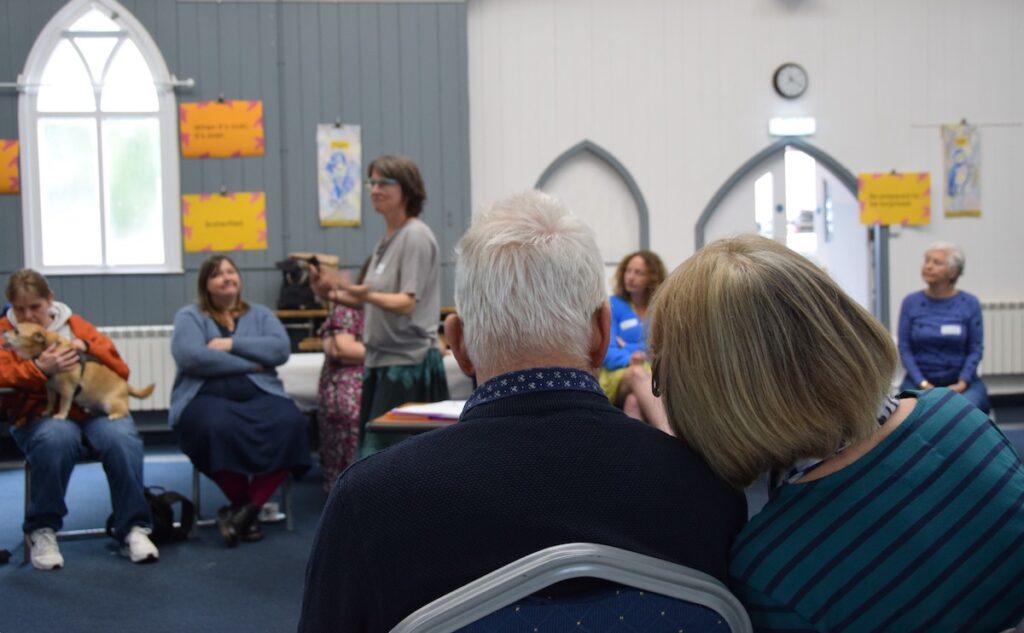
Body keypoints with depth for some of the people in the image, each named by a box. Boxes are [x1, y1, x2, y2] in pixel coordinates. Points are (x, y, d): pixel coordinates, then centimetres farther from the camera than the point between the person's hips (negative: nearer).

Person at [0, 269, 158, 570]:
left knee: (122, 437, -32)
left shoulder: (74, 324, 14)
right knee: (57, 438, -38)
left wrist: (87, 347, -8)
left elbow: (121, 370, 9)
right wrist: (40, 368, -27)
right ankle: (42, 530, -19)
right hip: (41, 415, -1)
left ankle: (133, 528, -19)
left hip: (93, 408, 2)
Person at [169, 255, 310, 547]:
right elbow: (190, 357, -10)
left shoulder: (260, 314, 20)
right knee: (219, 427, -38)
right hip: (206, 397, -2)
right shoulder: (189, 316, 11)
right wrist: (251, 363, -8)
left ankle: (247, 507, -18)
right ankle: (244, 506, -13)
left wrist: (232, 344, -8)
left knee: (290, 423, -31)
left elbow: (281, 349, 1)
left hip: (259, 394, 3)